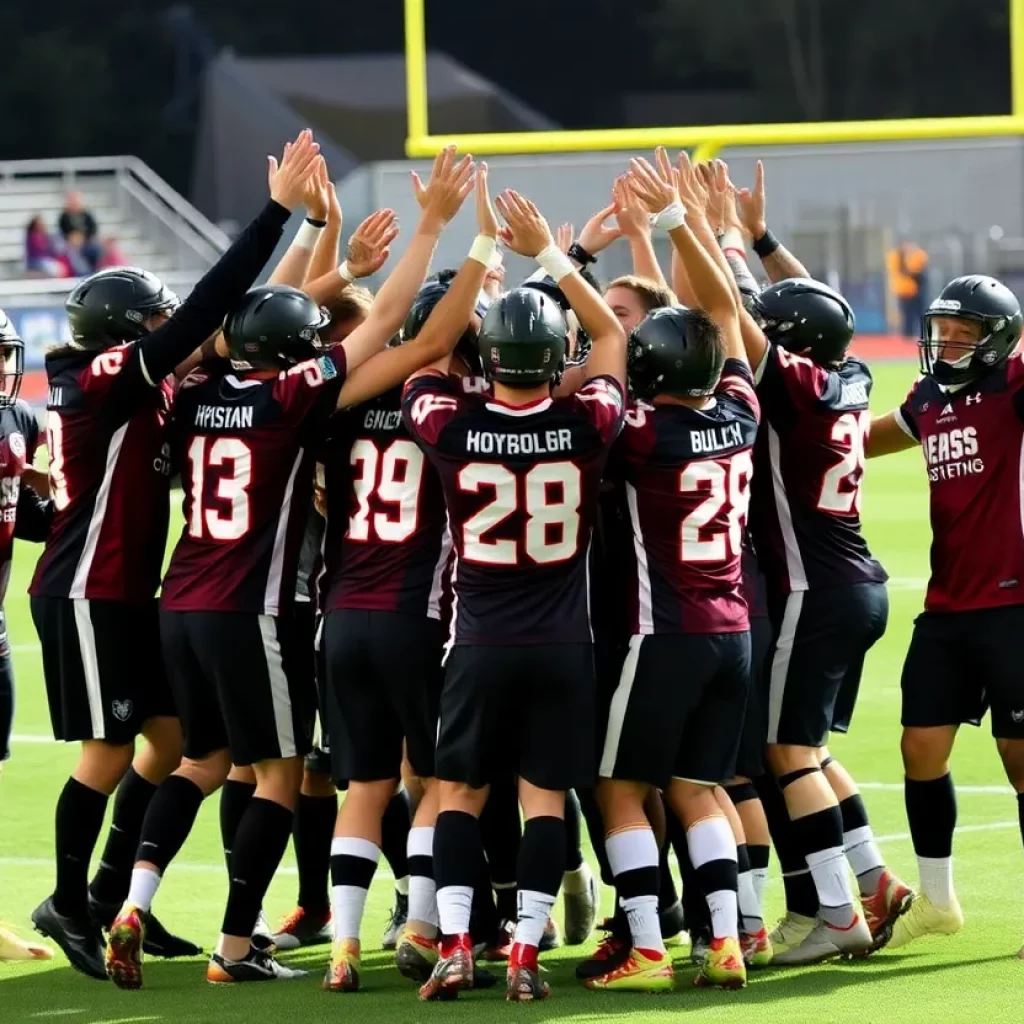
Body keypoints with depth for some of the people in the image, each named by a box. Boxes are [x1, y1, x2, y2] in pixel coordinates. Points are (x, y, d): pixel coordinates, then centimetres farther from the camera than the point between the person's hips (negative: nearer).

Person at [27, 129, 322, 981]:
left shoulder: (120, 387, 10)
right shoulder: (110, 380, -16)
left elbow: (212, 324, 10)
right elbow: (206, 312, -23)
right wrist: (280, 209, -23)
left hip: (127, 592, 10)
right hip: (88, 593, -10)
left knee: (170, 736, 11)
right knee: (110, 750, -3)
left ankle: (112, 896, 18)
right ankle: (70, 903, 8)